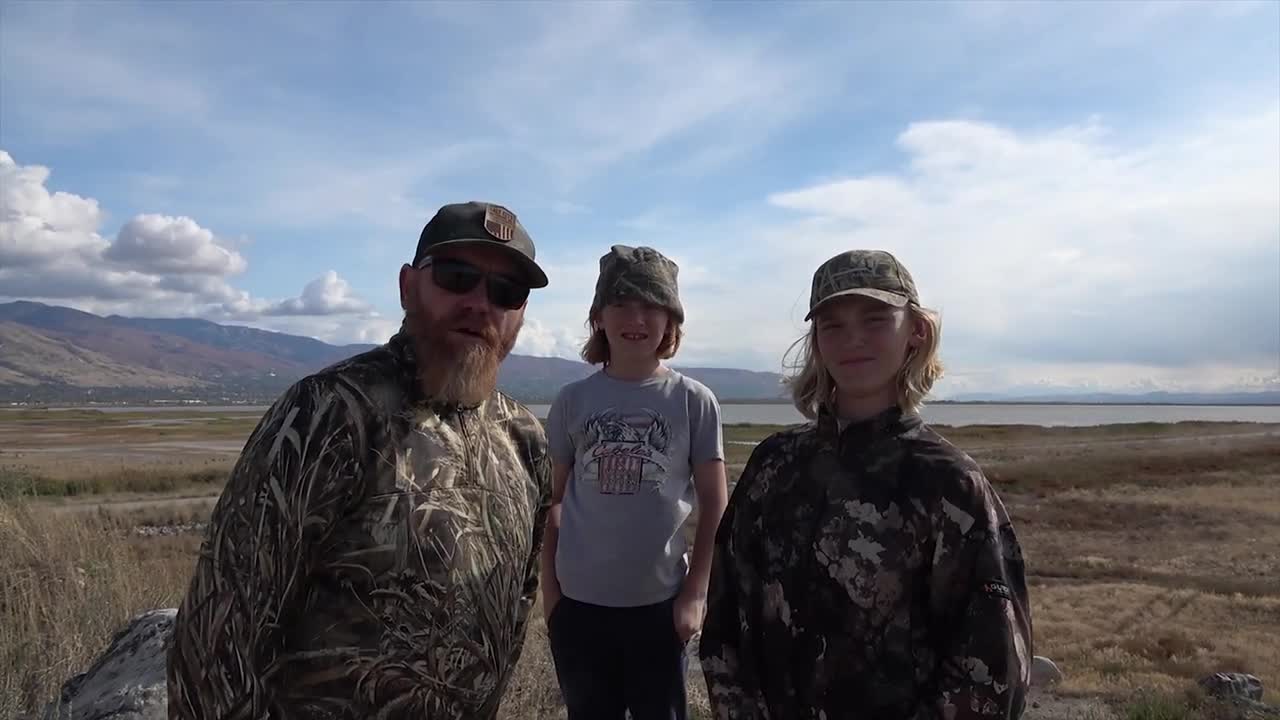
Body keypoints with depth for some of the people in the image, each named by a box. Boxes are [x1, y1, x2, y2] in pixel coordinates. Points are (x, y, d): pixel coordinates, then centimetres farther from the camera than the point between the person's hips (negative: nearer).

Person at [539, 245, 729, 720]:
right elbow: (552, 504, 4)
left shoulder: (694, 401, -6)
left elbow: (714, 507, -2)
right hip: (579, 602, 2)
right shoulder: (572, 400, -2)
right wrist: (549, 589, 3)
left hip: (660, 603, -1)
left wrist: (695, 594, -5)